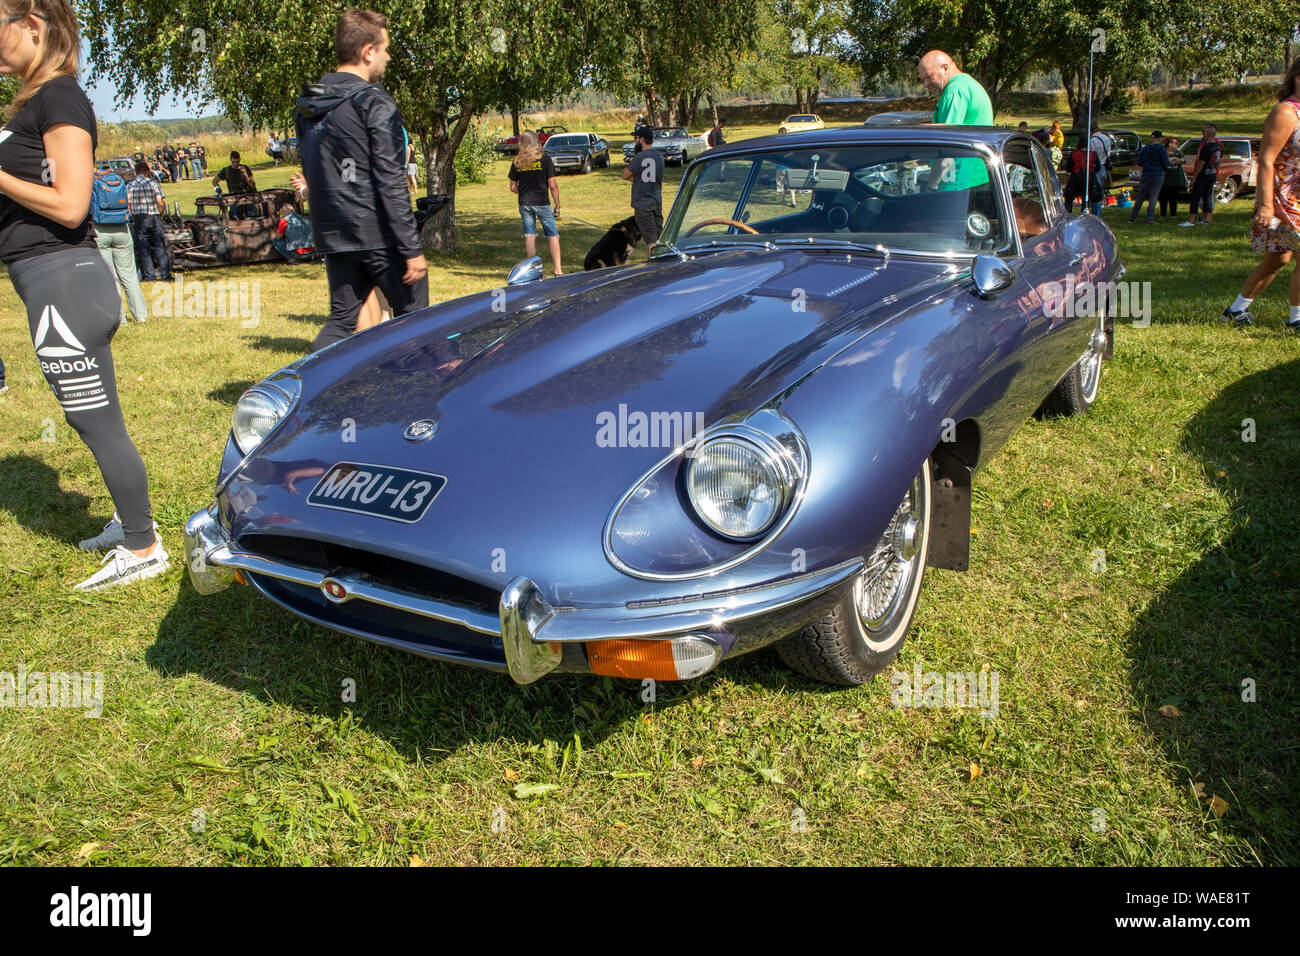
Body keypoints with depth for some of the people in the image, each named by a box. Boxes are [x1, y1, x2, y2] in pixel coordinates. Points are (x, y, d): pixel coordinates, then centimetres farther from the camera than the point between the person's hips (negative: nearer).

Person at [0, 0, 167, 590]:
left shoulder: (59, 97, -12)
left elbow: (69, 205, -19)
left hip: (63, 280, -9)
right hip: (53, 281, 9)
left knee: (100, 427, -2)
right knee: (96, 424, 17)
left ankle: (143, 550, 8)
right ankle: (131, 524, 30)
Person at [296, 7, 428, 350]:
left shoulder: (306, 108, 12)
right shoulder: (374, 104, -11)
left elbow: (311, 175, 19)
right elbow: (390, 184, -17)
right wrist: (412, 249, -16)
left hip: (332, 237, 7)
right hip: (378, 235, -7)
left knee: (340, 320, 14)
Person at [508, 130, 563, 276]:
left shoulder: (517, 162, 3)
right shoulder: (544, 159, -7)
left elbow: (513, 187, 6)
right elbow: (552, 185, -8)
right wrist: (557, 205, 0)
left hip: (524, 204, 3)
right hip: (542, 203, -3)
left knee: (529, 237, 7)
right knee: (553, 236, 3)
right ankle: (558, 270, -2)